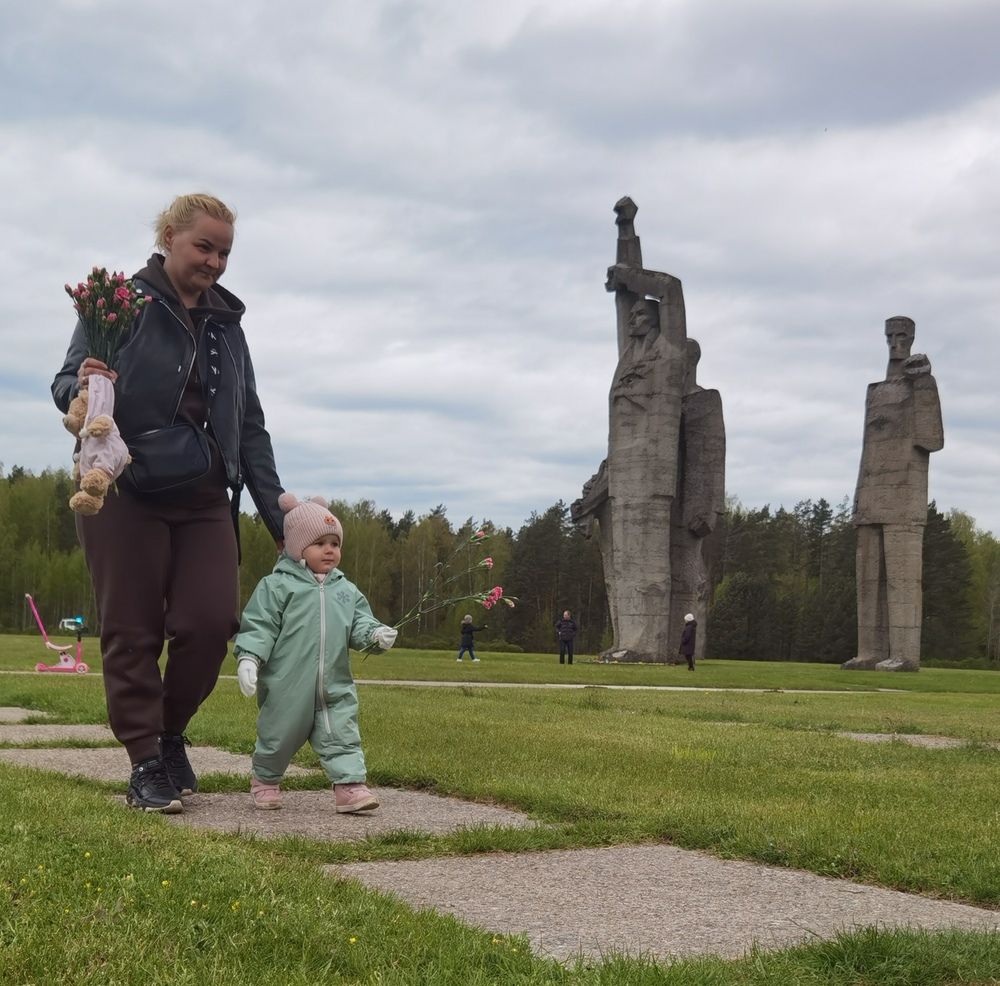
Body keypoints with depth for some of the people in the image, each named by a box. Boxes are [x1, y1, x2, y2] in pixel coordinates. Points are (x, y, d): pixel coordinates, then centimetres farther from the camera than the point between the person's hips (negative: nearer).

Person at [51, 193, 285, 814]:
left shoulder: (227, 325, 15)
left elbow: (250, 425, 17)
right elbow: (66, 382, -2)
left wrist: (276, 508, 9)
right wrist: (81, 388, -27)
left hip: (203, 497, 4)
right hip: (126, 492, -4)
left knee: (213, 622, -5)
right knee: (133, 632, -1)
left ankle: (171, 731, 18)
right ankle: (146, 762, 8)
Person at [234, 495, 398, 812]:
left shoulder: (346, 590, 12)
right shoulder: (277, 586, -4)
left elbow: (359, 623, 10)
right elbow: (258, 625, -7)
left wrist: (375, 633, -12)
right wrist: (248, 657, -19)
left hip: (335, 688, 4)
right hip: (287, 687, -4)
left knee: (343, 735, -2)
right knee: (279, 735, 10)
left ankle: (350, 784, -1)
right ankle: (265, 780, 31)